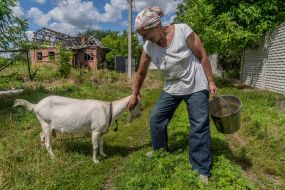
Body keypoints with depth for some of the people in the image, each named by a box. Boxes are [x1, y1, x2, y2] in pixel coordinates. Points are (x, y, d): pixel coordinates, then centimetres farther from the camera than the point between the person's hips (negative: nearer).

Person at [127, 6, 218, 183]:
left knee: (200, 126, -2)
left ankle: (202, 170, 14)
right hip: (171, 88, 4)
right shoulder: (148, 47, -9)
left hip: (196, 86, -4)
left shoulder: (182, 31, -20)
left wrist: (211, 82, -10)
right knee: (156, 118, 6)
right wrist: (134, 95, 11)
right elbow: (141, 72, 4)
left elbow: (202, 56, -11)